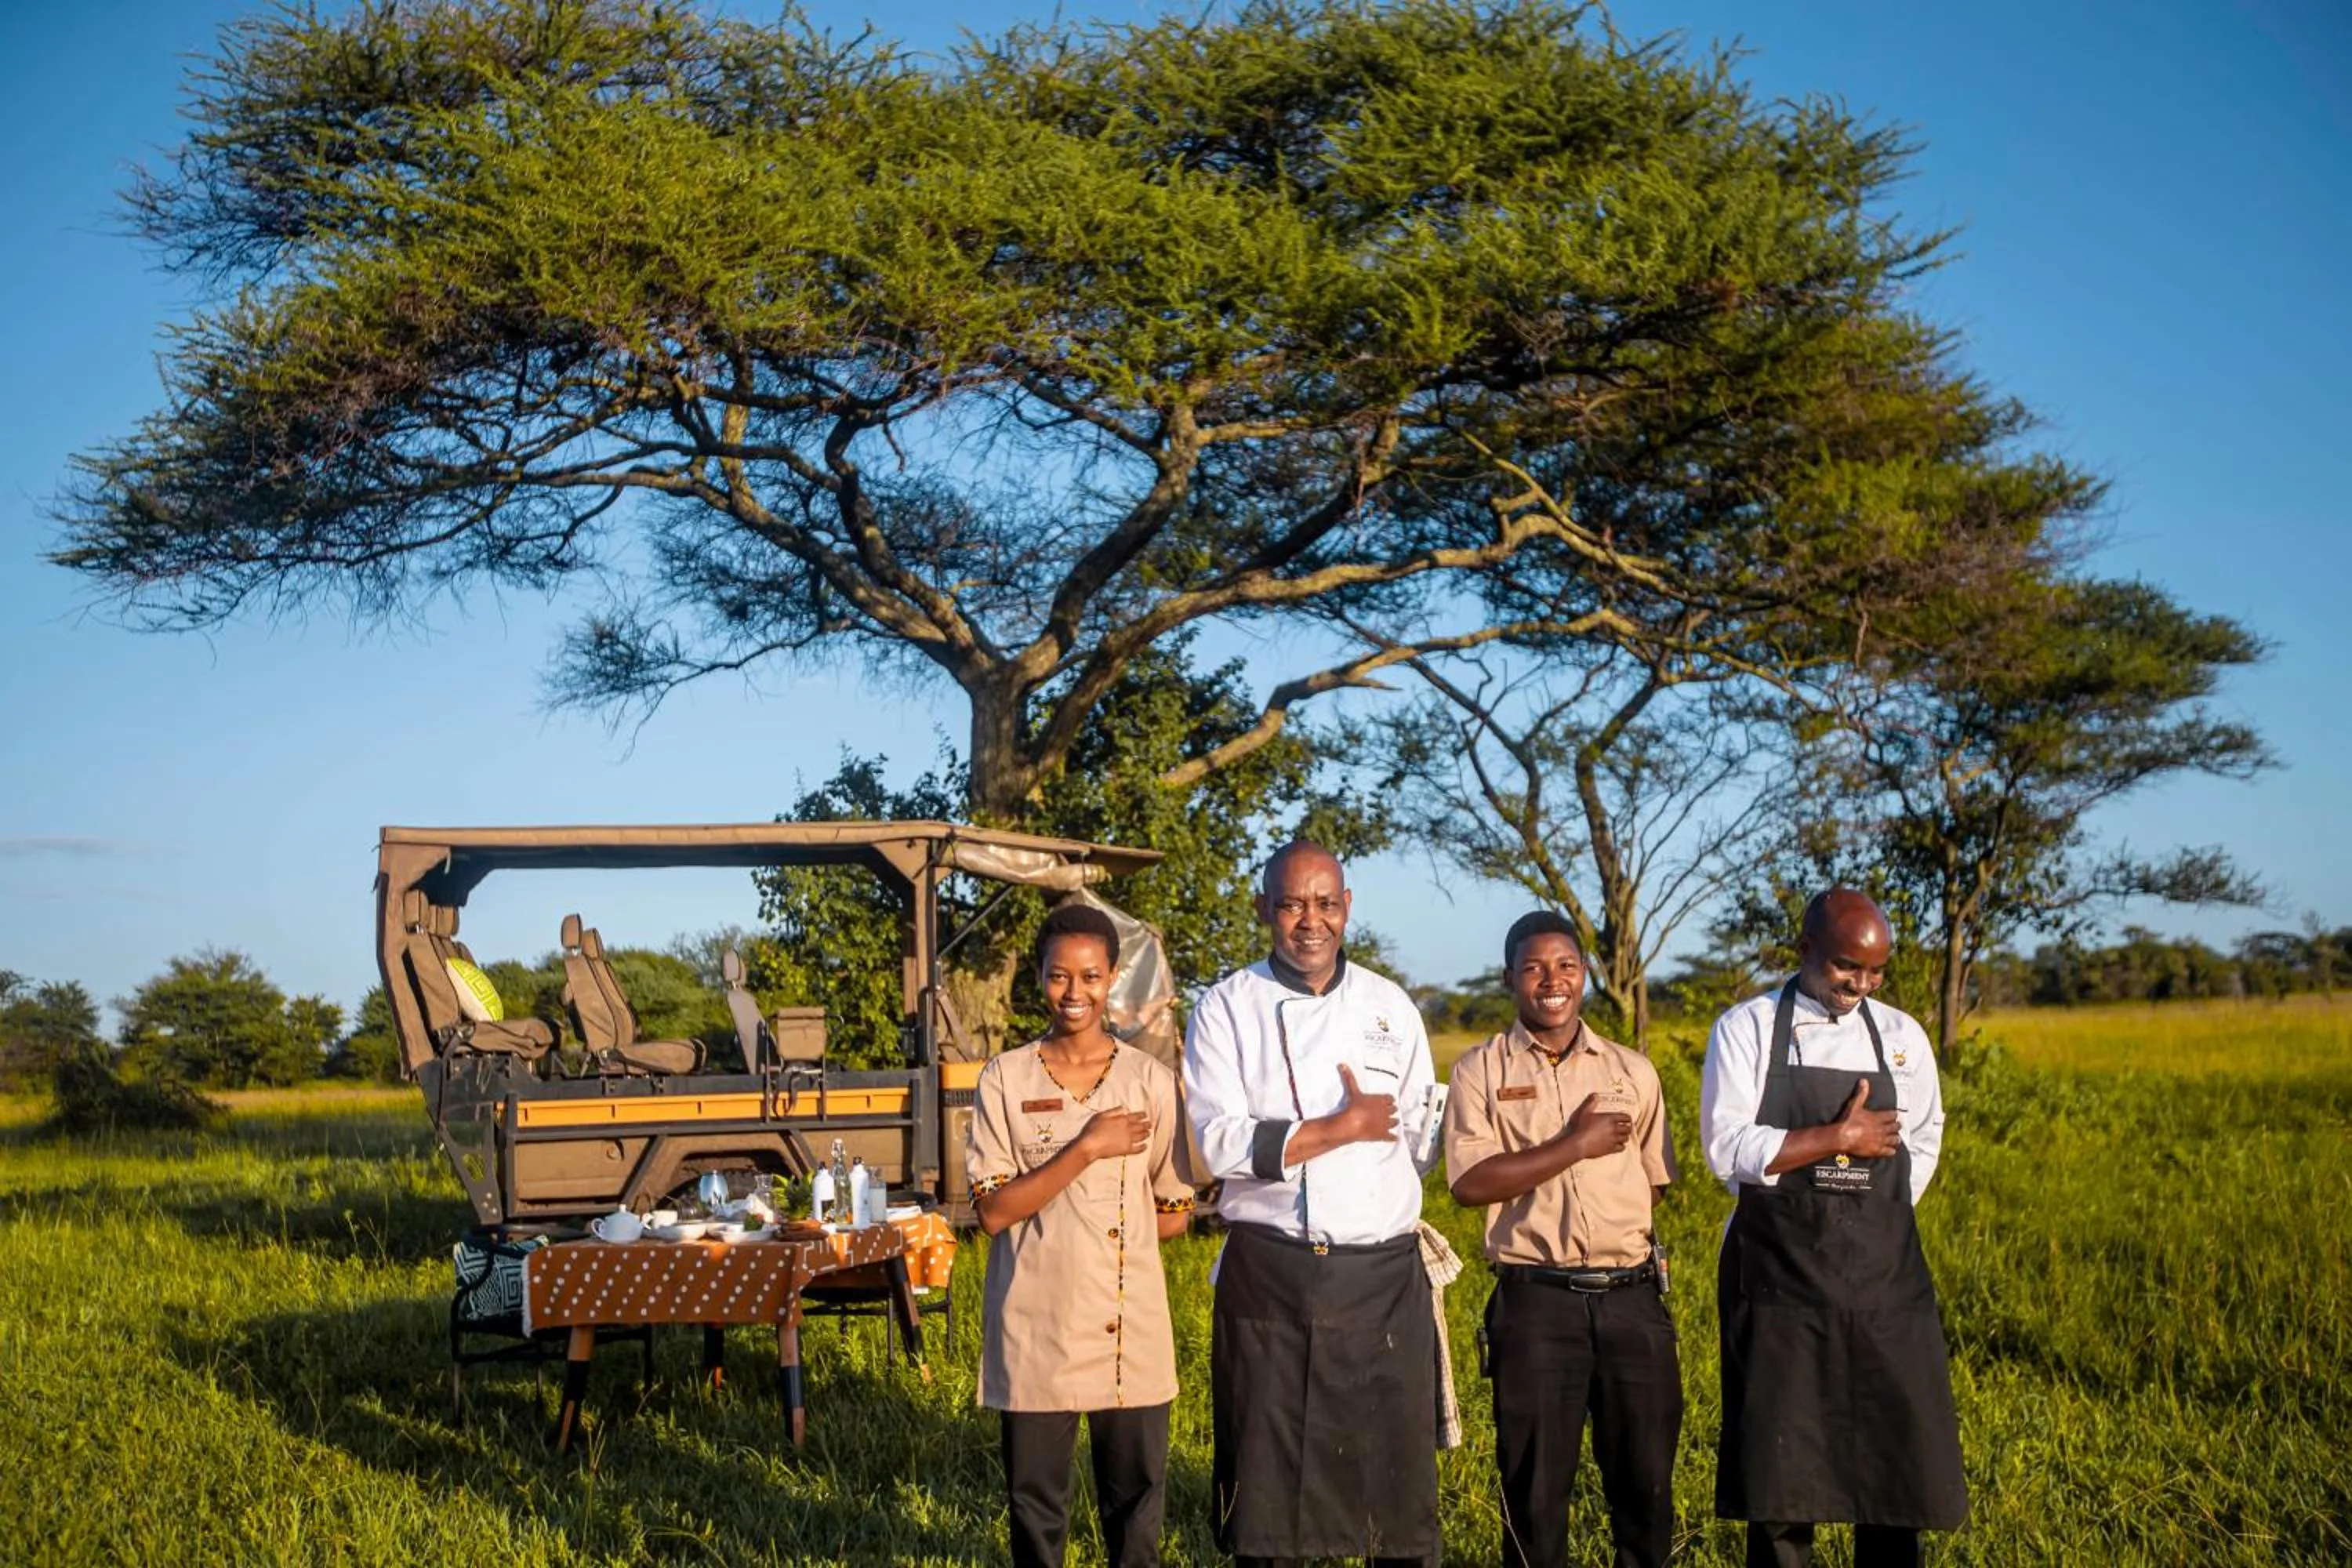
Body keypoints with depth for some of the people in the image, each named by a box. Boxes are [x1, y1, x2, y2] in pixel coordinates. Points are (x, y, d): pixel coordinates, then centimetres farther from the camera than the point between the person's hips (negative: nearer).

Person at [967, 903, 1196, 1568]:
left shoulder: (1150, 1081, 1)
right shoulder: (1005, 1080, -2)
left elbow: (1173, 1216, 6)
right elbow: (994, 1212, -8)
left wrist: (1051, 1220, 2)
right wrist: (1086, 1150, -16)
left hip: (1130, 1327, 1)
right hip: (1035, 1328, -1)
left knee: (1135, 1499, 8)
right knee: (1035, 1502, 7)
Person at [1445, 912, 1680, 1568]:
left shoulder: (1633, 1071, 10)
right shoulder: (1481, 1070, 0)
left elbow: (1653, 1180, 17)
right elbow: (1469, 1182, -12)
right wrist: (1576, 1146, -12)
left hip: (1632, 1297, 3)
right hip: (1535, 1302, -2)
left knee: (1646, 1478, 7)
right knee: (1535, 1485, 7)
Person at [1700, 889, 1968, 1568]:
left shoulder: (1902, 1036, 8)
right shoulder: (1746, 1029, -2)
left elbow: (1922, 1146, 16)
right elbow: (1728, 1150, -12)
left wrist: (1878, 1222, 5)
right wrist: (1841, 1140, -13)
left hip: (1883, 1272, 3)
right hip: (1779, 1274, -3)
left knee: (1898, 1458, 3)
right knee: (1778, 1467, 1)